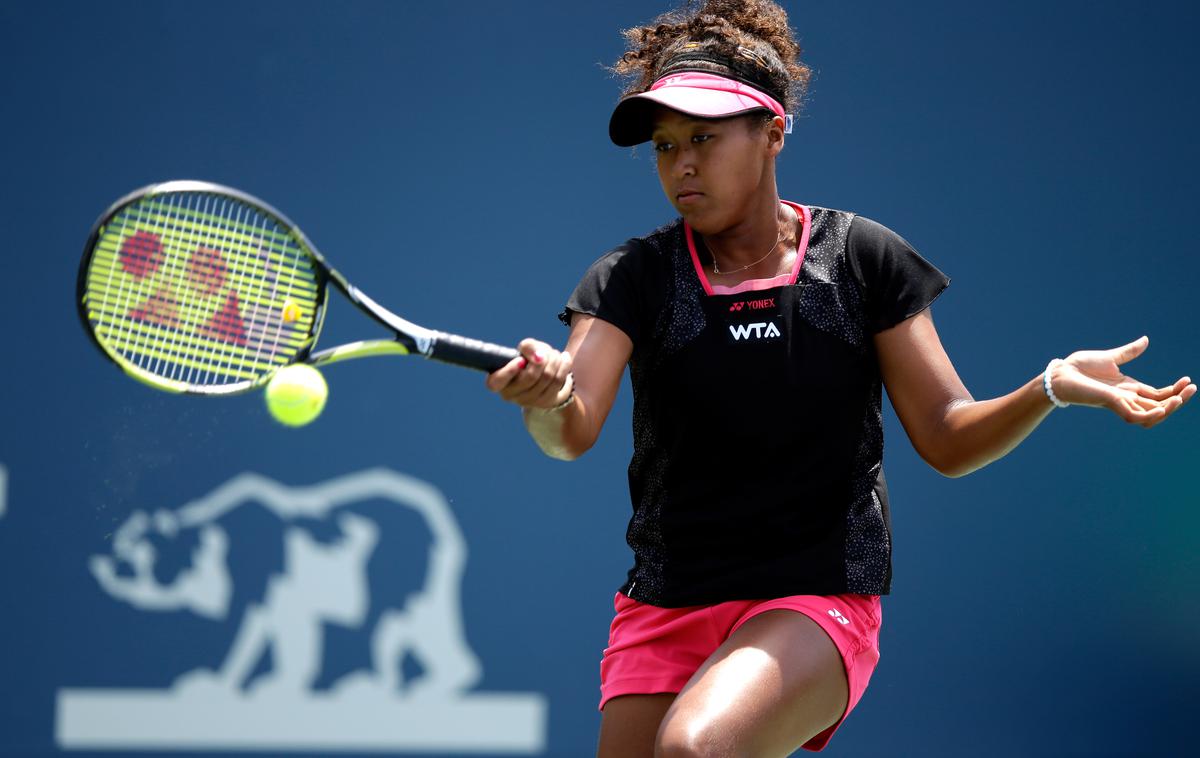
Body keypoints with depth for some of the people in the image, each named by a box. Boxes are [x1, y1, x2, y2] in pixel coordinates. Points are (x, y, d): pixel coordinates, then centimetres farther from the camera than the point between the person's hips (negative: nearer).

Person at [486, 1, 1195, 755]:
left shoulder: (862, 259, 0)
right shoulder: (633, 278, 1)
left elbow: (948, 437, 0)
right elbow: (571, 433, -14)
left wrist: (1053, 385, -19)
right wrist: (546, 397, -38)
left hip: (817, 607, -3)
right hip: (664, 610, 3)